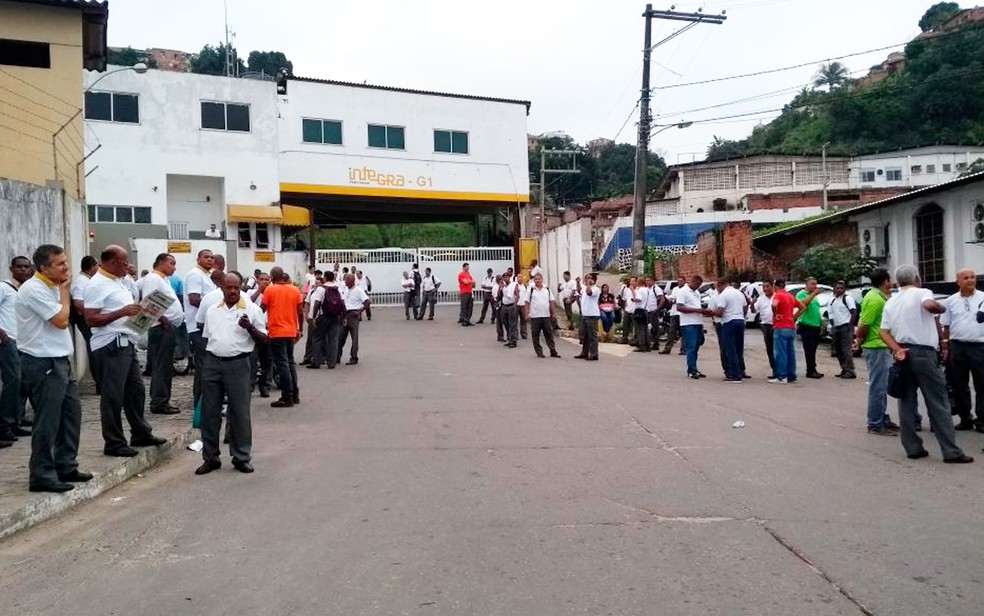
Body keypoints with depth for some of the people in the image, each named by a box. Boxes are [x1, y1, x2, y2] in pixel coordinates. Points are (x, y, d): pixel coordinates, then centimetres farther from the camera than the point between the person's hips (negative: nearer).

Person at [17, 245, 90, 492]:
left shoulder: (52, 286, 13)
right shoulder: (34, 289, -17)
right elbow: (61, 320, -17)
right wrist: (64, 291, -9)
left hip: (59, 360, 10)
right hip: (42, 363, -10)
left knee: (71, 413, 15)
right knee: (47, 422, -3)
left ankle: (65, 467, 27)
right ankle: (42, 476, 8)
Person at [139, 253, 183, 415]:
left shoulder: (163, 279, 19)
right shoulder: (152, 279, -11)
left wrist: (178, 318, 12)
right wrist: (164, 320, -21)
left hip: (169, 328, 10)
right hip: (162, 328, -10)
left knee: (165, 367, 13)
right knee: (161, 367, -7)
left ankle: (161, 401, 19)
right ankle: (159, 403, -4)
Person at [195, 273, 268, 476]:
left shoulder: (251, 309, 0)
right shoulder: (212, 310, 12)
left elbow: (263, 338, 0)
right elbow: (206, 337, 18)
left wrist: (250, 327, -19)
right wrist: (203, 363, 14)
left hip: (238, 363, -4)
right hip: (212, 362, 4)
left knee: (240, 412, 1)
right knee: (209, 412, 7)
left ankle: (241, 457, 12)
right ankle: (210, 457, 19)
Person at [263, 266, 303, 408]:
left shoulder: (270, 289, -6)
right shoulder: (295, 290, 5)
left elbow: (262, 309, -4)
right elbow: (300, 312, 5)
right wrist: (300, 329, 14)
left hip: (276, 332, -4)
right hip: (291, 331, 5)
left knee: (282, 364, -1)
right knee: (290, 362, 17)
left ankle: (287, 397, -1)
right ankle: (295, 395, 20)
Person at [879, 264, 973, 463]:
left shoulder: (890, 302, 13)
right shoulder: (921, 293, -5)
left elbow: (883, 331, 4)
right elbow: (929, 305, -29)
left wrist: (897, 349, -5)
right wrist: (941, 308, -8)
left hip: (903, 353, 6)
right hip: (924, 352, -6)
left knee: (907, 402, 9)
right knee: (938, 404, -2)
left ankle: (913, 448, 10)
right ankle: (951, 451, -1)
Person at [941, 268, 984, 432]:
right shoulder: (951, 301, 8)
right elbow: (946, 326, 10)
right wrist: (945, 346, 6)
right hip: (957, 347, 2)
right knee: (960, 385, 8)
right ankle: (965, 418, 18)